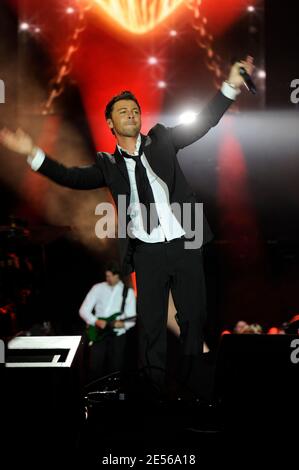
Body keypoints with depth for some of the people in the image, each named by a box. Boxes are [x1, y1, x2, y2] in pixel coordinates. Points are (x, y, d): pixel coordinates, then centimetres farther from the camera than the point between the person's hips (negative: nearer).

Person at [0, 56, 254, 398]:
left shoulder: (160, 140, 10)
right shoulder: (108, 163, 9)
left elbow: (201, 123, 5)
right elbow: (72, 177, 0)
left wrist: (231, 87, -6)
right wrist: (33, 153, -10)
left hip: (185, 244, 1)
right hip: (148, 252, -1)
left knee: (194, 319, 8)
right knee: (151, 324, 3)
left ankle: (191, 385, 24)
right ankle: (155, 389, 15)